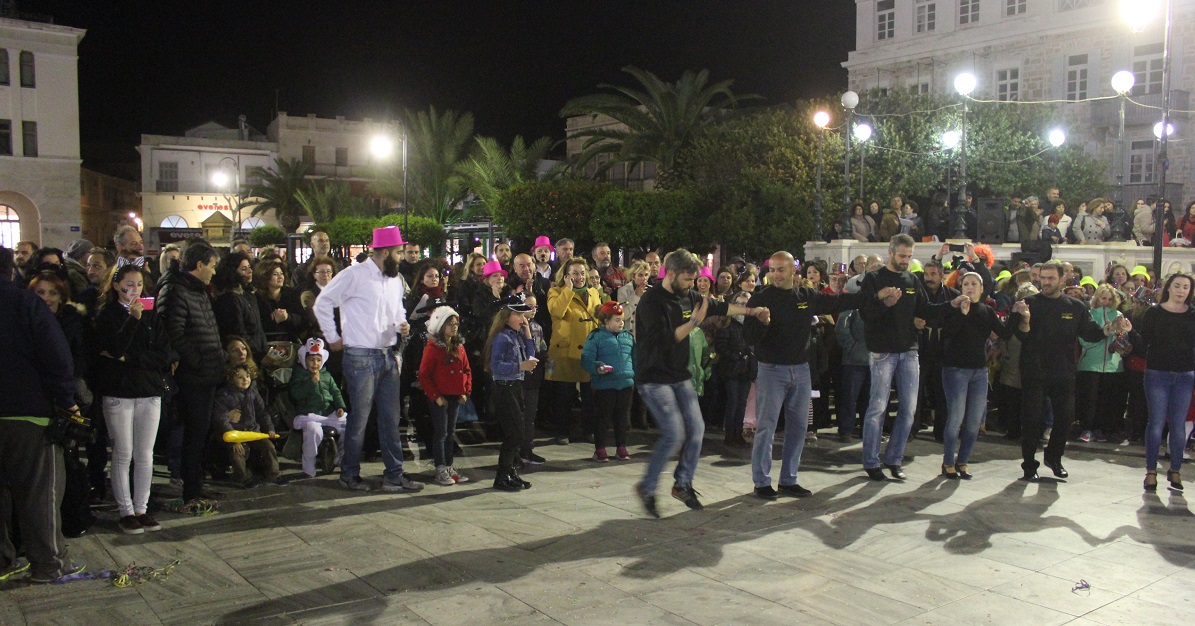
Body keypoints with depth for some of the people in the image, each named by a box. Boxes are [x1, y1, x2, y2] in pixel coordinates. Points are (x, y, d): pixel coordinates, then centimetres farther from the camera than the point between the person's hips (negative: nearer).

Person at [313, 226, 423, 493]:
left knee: (391, 418, 9)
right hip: (361, 357, -7)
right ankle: (349, 474, 16)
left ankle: (394, 474, 15)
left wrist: (402, 325, 4)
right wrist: (333, 338, -5)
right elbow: (322, 303, -7)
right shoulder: (355, 275, -10)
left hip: (388, 356, 7)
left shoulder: (395, 279, 13)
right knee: (359, 418, 0)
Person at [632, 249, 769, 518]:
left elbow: (718, 307, 20)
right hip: (654, 379, -8)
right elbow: (663, 341, -26)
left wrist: (751, 311, 19)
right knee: (674, 434, -14)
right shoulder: (651, 301, -17)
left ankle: (682, 484, 22)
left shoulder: (688, 296, 5)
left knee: (696, 429, 5)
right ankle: (646, 487, 3)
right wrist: (693, 322, -28)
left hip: (680, 376, 8)